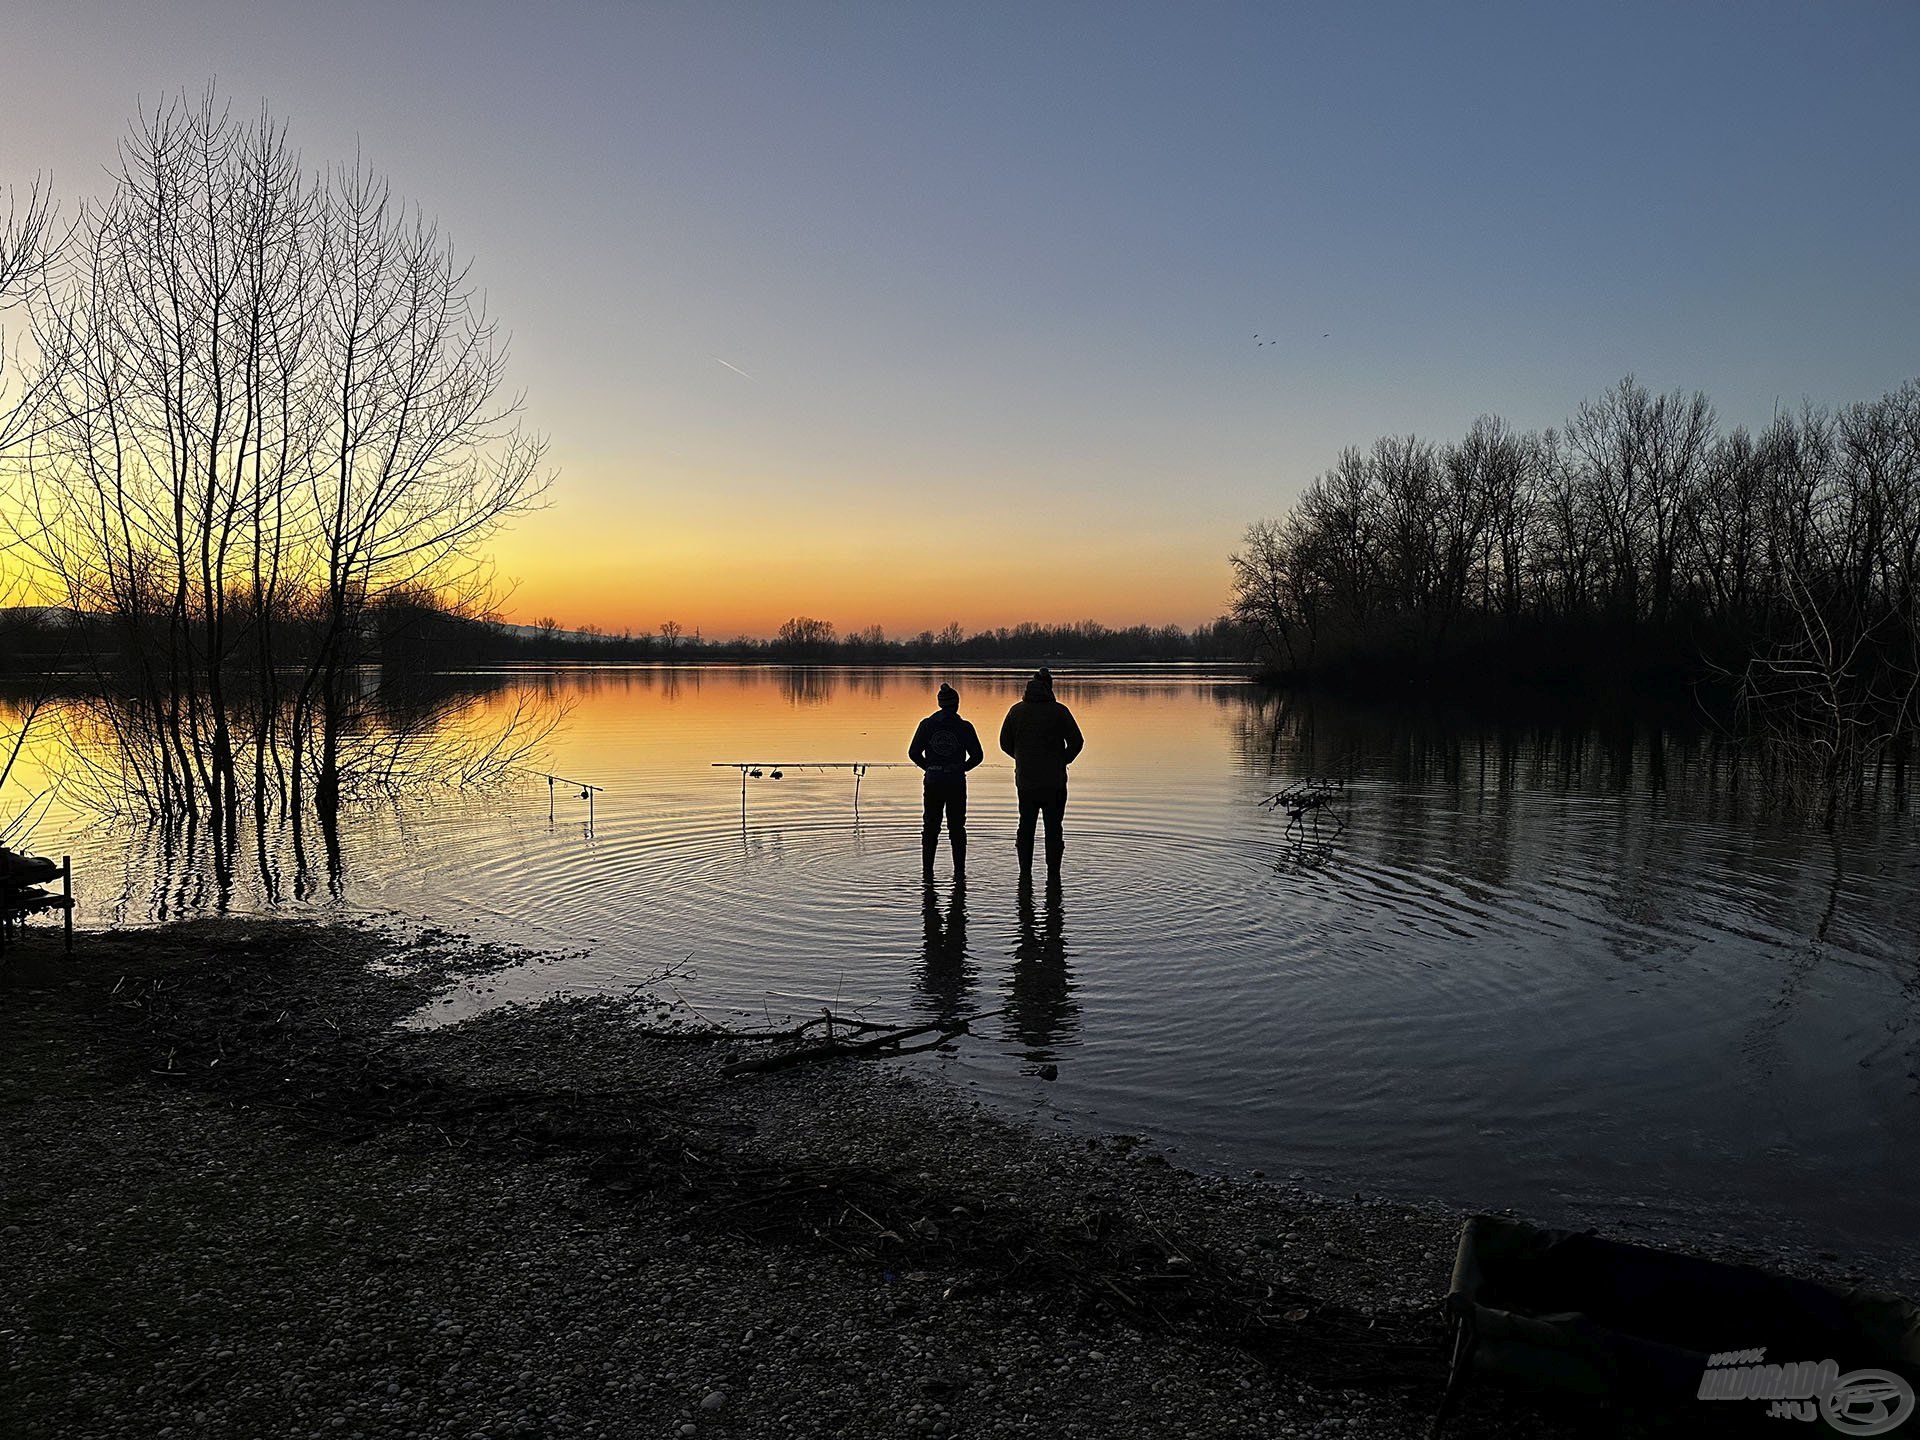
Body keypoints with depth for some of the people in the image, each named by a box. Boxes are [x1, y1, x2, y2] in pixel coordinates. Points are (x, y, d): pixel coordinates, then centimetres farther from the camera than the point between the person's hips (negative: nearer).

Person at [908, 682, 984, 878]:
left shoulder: (927, 724, -1)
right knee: (957, 828, 9)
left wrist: (929, 767, 10)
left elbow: (913, 753, -3)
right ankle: (959, 871, 7)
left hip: (933, 781, 1)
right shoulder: (964, 727, -4)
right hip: (956, 782, -1)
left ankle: (927, 871, 11)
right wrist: (962, 768, 10)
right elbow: (978, 755, -4)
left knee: (930, 827, 11)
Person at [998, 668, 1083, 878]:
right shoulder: (1059, 711, -6)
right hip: (1054, 782, -2)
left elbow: (1005, 743, 5)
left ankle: (1025, 873, 12)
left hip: (1025, 780, 2)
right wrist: (1063, 760, 8)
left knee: (1026, 827, 12)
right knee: (1053, 827, 6)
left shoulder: (1016, 711, 2)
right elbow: (1076, 742, -8)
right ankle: (1053, 874, 6)